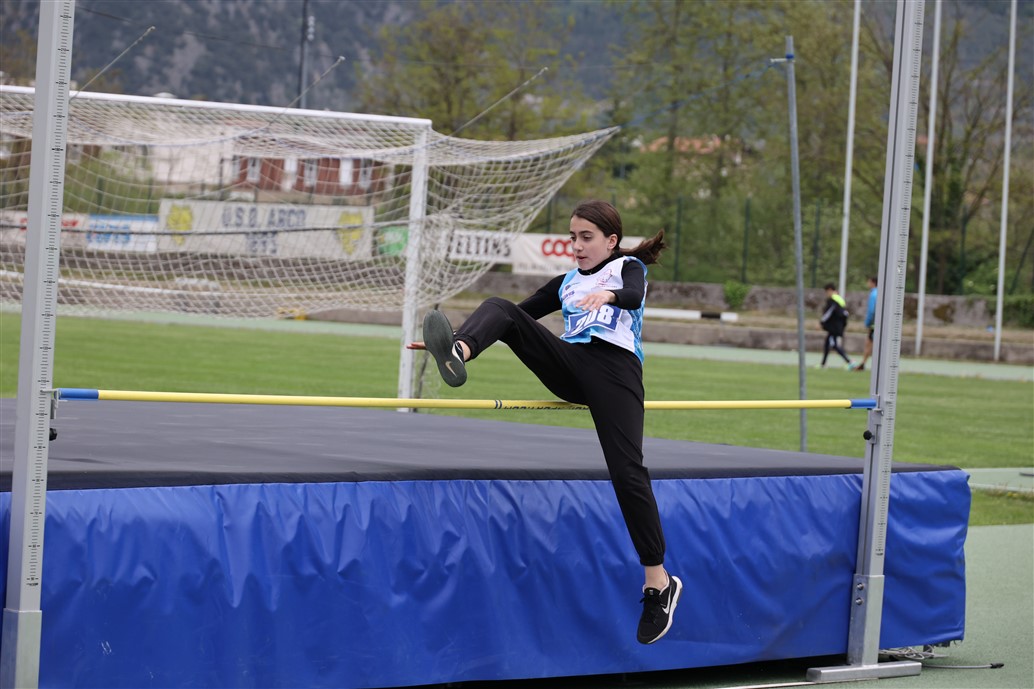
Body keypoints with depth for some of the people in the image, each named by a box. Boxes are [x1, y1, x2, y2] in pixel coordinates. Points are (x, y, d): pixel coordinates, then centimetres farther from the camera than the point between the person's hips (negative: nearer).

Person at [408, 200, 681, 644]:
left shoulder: (627, 267, 12)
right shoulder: (566, 283, 29)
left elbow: (634, 295, -12)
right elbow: (520, 316, 31)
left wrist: (608, 295, -37)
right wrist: (458, 342, 24)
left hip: (614, 367, -5)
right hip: (569, 366, 5)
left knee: (626, 471, -17)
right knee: (498, 309, -13)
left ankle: (659, 582, -7)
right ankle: (457, 353, -49)